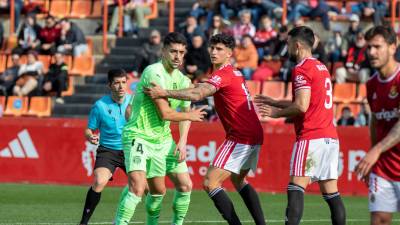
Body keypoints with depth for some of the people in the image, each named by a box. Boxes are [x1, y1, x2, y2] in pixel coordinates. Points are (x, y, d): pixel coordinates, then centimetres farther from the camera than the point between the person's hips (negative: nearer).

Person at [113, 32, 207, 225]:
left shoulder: (182, 80, 8)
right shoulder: (154, 73, -18)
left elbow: (185, 112, 21)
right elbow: (165, 113, -20)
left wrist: (182, 142, 6)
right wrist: (190, 116, -2)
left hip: (163, 139, 8)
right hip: (139, 135, -8)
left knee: (185, 185, 9)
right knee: (137, 185, -27)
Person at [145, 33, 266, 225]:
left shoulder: (223, 74, -14)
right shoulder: (235, 73, 15)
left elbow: (197, 95, -28)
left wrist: (164, 93, -25)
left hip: (240, 137, -10)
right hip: (254, 135, 10)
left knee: (210, 183, -11)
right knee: (238, 180, 28)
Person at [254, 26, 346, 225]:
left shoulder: (301, 69, -9)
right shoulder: (321, 68, 19)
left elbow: (301, 106, -17)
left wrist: (277, 113, -2)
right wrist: (275, 102, 28)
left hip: (311, 137, -9)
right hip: (331, 137, 9)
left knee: (296, 189, -12)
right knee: (331, 193, 7)